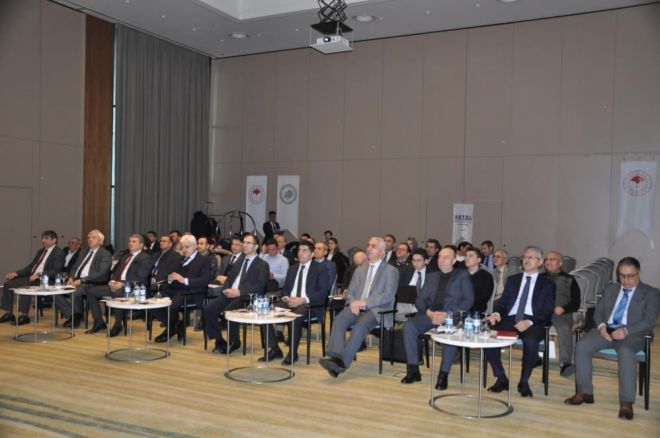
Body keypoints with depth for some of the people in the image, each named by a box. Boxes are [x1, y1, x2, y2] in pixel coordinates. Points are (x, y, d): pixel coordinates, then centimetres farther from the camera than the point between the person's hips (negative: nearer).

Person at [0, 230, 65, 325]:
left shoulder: (58, 253, -6)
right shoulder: (41, 251, 21)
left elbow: (55, 271, -17)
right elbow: (30, 267, 21)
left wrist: (39, 275, -27)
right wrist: (16, 273, 7)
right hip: (32, 278, 9)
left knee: (25, 287, -33)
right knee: (8, 284, -3)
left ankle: (24, 316, -24)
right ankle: (8, 313, 2)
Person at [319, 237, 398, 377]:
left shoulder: (391, 271, 7)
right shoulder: (360, 269, 25)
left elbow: (388, 296, -6)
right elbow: (350, 291, 21)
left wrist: (365, 302, -15)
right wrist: (352, 302, -3)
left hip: (376, 310, -4)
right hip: (356, 307, 5)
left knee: (360, 325, -35)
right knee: (339, 320, -27)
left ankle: (342, 362, -41)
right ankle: (335, 357, -40)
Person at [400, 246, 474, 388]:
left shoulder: (462, 275, 10)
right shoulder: (431, 276, 22)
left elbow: (468, 301, -2)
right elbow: (420, 300, 14)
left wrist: (447, 314, -16)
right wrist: (429, 312, -8)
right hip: (430, 315, 4)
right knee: (408, 326, -24)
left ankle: (443, 375, -26)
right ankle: (414, 371, -16)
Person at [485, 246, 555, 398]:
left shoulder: (547, 283, 12)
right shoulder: (512, 280, 23)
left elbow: (547, 311, 0)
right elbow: (503, 301, 16)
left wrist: (529, 322, -19)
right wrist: (496, 313, -9)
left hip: (533, 322, -3)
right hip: (510, 319, 3)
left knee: (530, 341, -37)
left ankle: (524, 382, -15)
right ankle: (501, 378, -11)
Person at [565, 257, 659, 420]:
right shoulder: (610, 289, 20)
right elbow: (598, 312, 15)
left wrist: (626, 331, -22)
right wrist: (601, 325, -9)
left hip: (633, 334, -4)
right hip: (607, 330, 4)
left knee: (625, 352, -38)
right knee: (582, 346, -23)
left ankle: (626, 402, -31)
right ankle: (585, 392, -12)